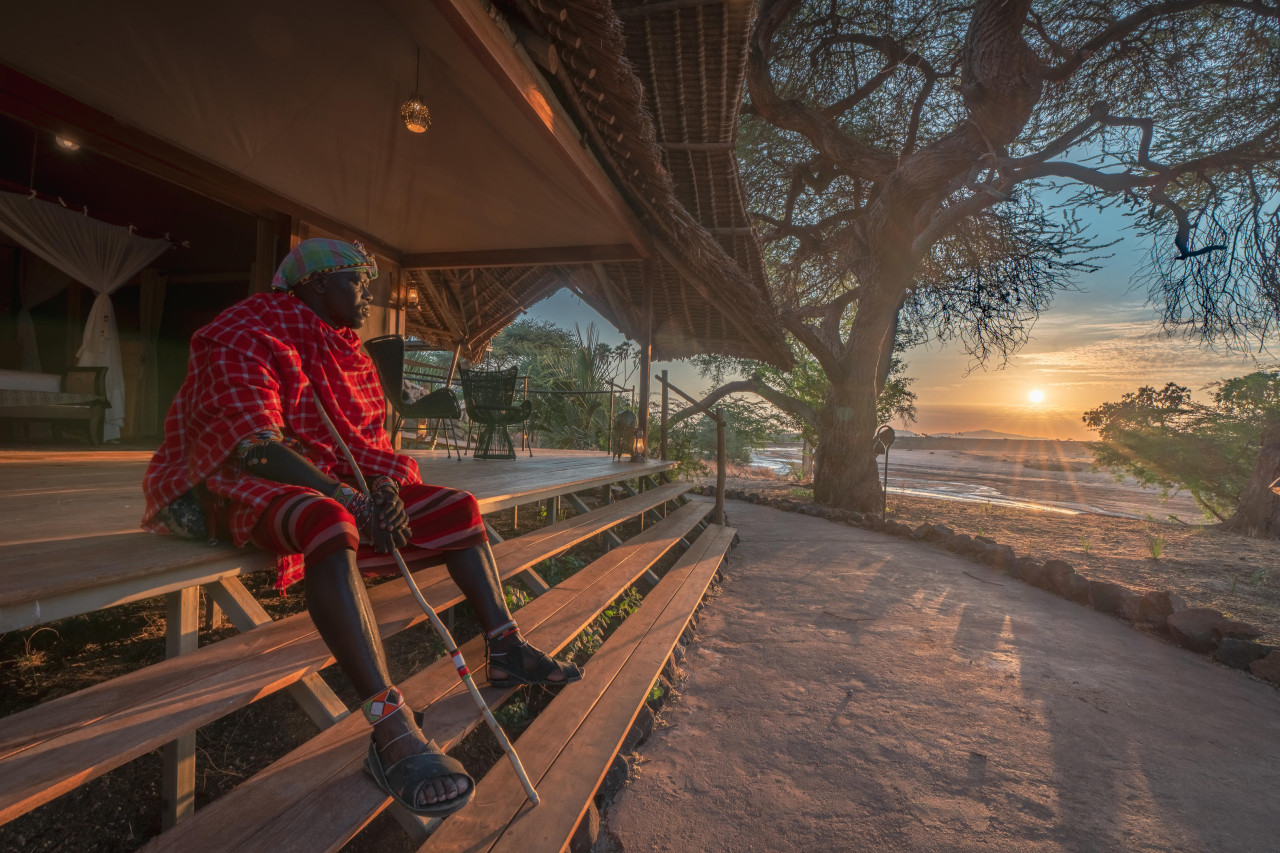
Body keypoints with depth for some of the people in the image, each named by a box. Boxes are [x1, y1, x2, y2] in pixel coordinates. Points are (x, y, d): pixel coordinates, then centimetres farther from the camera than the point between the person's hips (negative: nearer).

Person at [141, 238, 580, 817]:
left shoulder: (345, 351, 15)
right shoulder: (245, 335, -11)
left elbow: (368, 439, 13)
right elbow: (253, 447, -23)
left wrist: (383, 487, -10)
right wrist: (352, 500, -29)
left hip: (335, 486, 9)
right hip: (243, 487, -8)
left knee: (456, 507, -1)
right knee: (330, 524, -43)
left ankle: (505, 650, 0)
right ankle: (391, 731, -46)